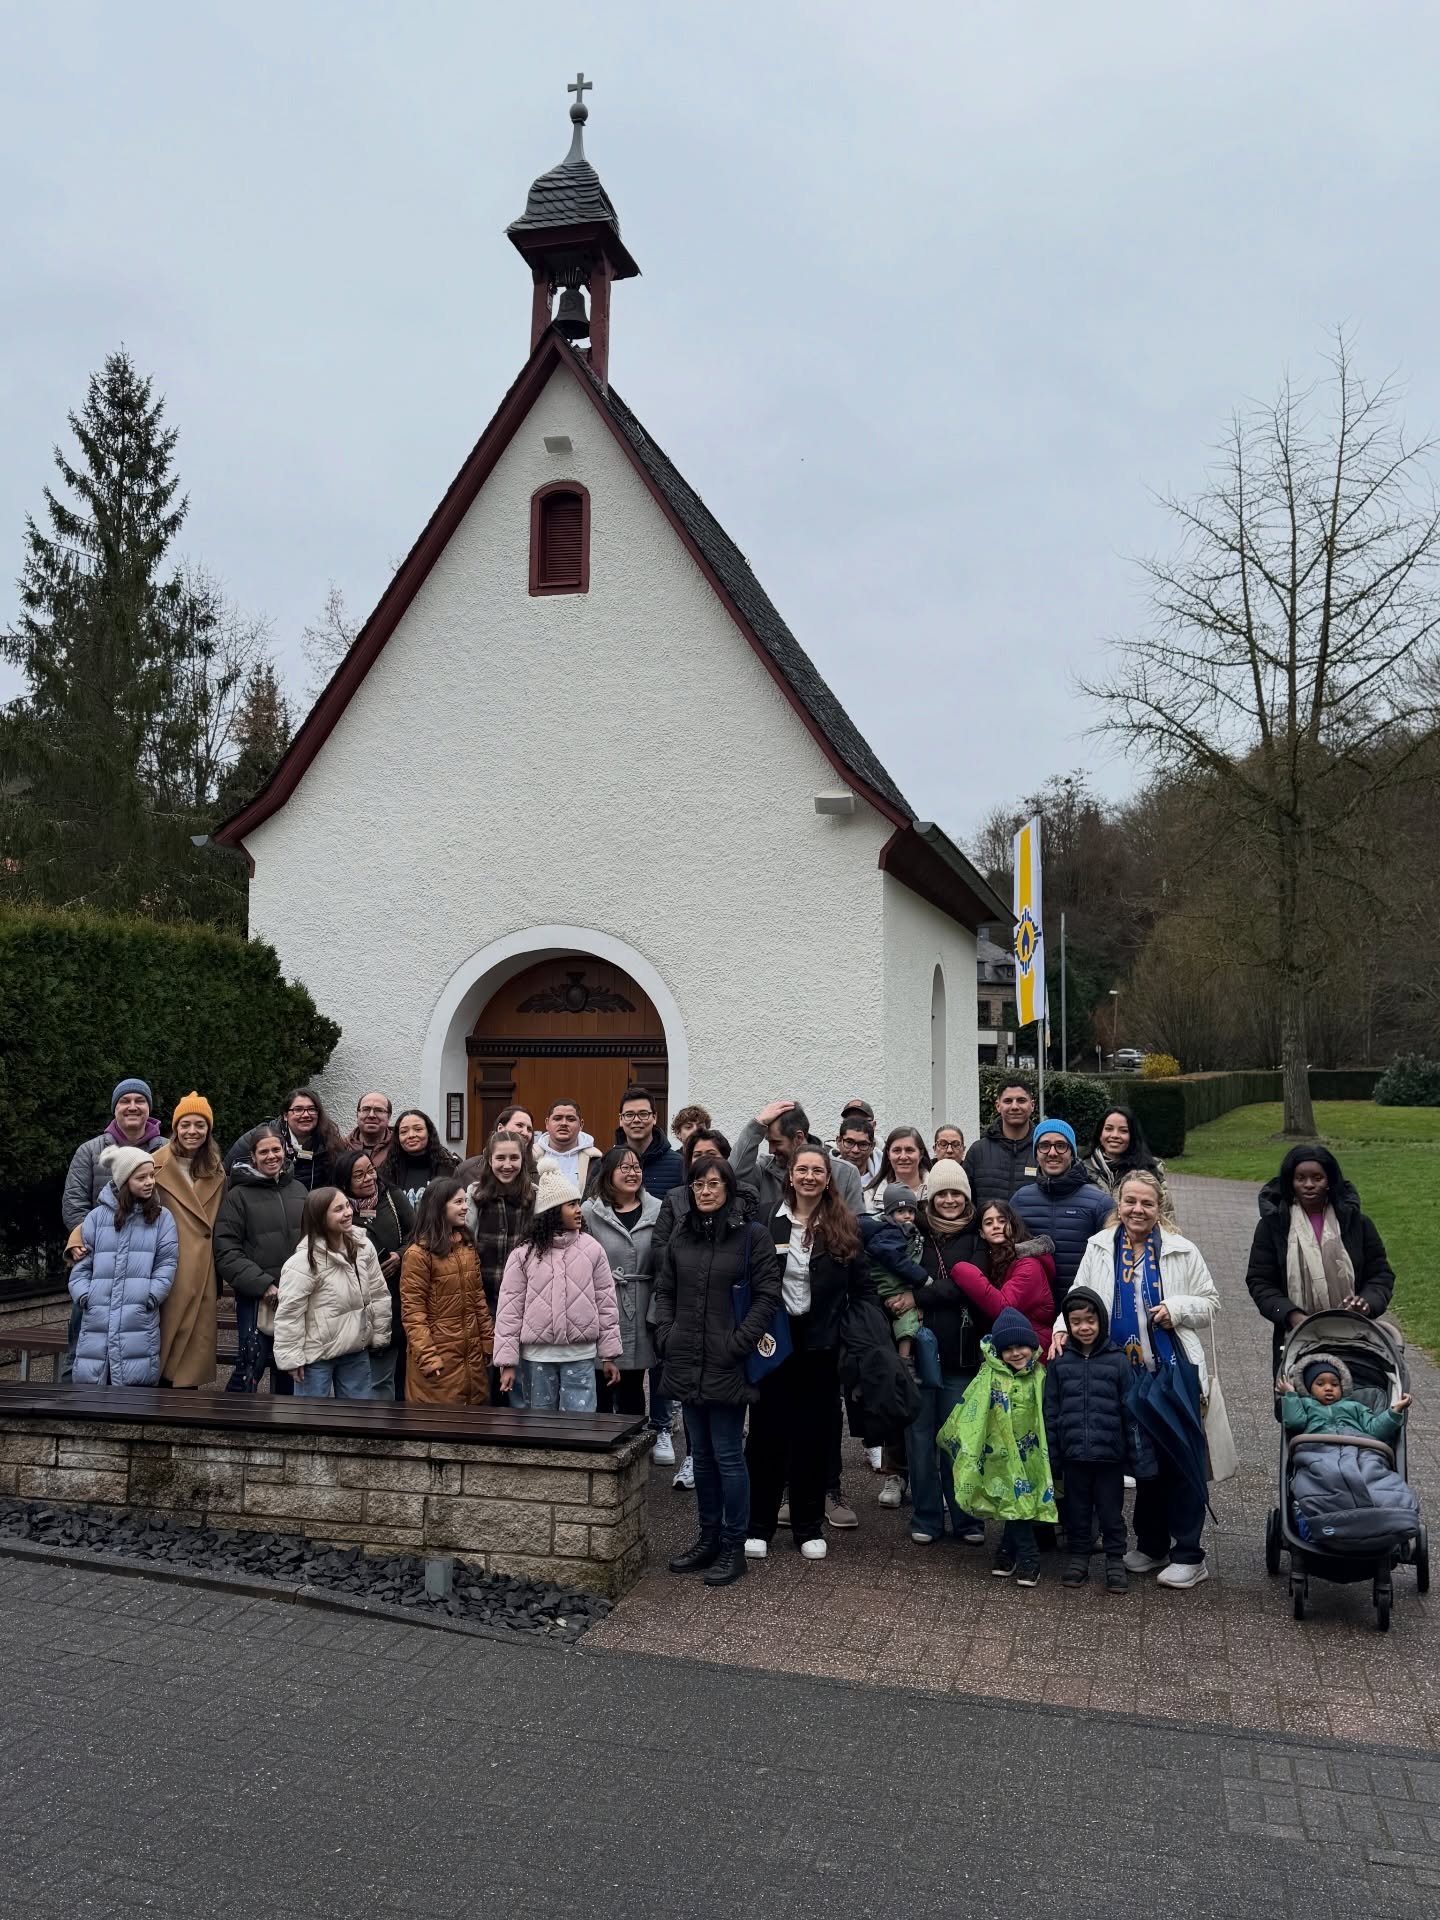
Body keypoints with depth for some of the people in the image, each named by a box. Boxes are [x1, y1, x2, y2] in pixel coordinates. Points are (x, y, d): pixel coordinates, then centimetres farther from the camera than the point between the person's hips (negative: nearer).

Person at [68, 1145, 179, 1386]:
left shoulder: (161, 1218, 6)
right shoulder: (97, 1217, 8)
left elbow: (167, 1263, 2)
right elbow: (82, 1263, 10)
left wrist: (152, 1295, -9)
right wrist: (83, 1294, -4)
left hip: (140, 1319, -1)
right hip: (97, 1319, 1)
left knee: (136, 1381, -3)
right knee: (89, 1380, 3)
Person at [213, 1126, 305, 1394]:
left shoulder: (298, 1190, 10)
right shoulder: (238, 1196, -3)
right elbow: (227, 1253, -8)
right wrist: (264, 1285, -15)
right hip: (256, 1298, -4)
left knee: (288, 1372, 13)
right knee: (250, 1370, -8)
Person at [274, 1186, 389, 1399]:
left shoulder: (363, 1247, -3)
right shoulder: (304, 1261, -21)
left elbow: (378, 1295, 7)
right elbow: (288, 1312, -18)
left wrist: (379, 1335, 10)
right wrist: (291, 1356, -15)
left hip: (357, 1351, 6)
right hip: (316, 1355, -6)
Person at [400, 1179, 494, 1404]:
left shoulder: (467, 1246, 11)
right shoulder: (418, 1253, -10)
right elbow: (412, 1312, -13)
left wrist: (488, 1342, 9)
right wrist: (427, 1357, -19)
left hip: (472, 1353, 6)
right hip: (438, 1355, -6)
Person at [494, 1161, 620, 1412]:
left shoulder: (592, 1249, -1)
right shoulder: (524, 1253, -4)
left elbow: (606, 1303, 3)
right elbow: (509, 1308, -3)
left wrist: (609, 1355, 3)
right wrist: (507, 1361, -5)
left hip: (581, 1355, 0)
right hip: (537, 1356, 0)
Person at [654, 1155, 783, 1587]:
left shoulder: (753, 1235, -6)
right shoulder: (680, 1236, 9)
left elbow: (767, 1295, -9)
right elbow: (664, 1290, 16)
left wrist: (737, 1345, -13)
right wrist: (666, 1336, 4)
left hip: (727, 1367, -5)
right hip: (687, 1365, 5)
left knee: (727, 1455, 0)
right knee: (702, 1454, 15)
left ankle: (734, 1546, 12)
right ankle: (708, 1537, 27)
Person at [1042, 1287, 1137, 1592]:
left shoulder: (1117, 1361, -3)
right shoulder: (1059, 1362, 2)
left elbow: (1129, 1410, 1)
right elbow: (1051, 1412, 5)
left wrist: (1134, 1455, 0)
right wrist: (1053, 1458, 3)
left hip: (1110, 1453, -2)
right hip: (1073, 1453, 2)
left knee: (1111, 1510, 8)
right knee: (1077, 1509, 13)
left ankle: (1115, 1561, 21)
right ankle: (1078, 1557, 27)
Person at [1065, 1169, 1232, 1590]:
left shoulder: (1182, 1251, 1)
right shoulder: (1099, 1248, 6)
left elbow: (1210, 1302, 6)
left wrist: (1177, 1309, -12)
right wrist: (1062, 1327, -11)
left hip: (1175, 1371, -2)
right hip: (1126, 1373, 3)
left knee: (1179, 1460, -1)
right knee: (1140, 1458, 12)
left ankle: (1188, 1555, 9)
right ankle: (1150, 1546, 25)